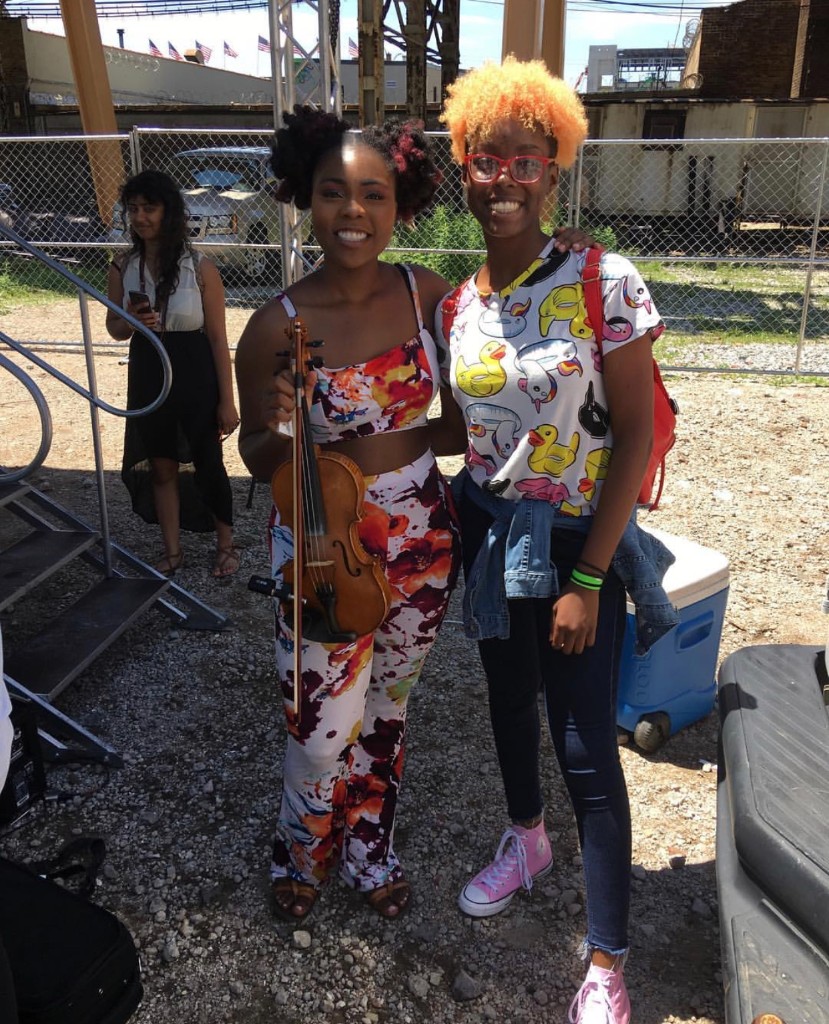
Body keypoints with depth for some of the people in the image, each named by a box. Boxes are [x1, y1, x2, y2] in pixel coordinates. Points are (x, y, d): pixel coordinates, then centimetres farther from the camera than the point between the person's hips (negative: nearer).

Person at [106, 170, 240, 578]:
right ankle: (172, 550, 33)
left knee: (208, 465, 9)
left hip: (195, 379, -4)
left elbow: (217, 338, -9)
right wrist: (131, 322, -15)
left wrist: (227, 401, -10)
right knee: (161, 467, 15)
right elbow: (115, 329, 10)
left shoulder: (200, 268, -12)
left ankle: (226, 544, 32)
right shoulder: (123, 269, -1)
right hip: (148, 379, 4)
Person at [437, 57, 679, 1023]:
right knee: (509, 697, 21)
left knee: (586, 744, 0)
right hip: (489, 533, 5)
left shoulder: (605, 283, -14)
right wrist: (450, 530, 0)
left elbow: (636, 433, -15)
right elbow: (460, 428, 9)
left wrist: (589, 577, -17)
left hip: (578, 540, -5)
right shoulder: (455, 306, 1)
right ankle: (525, 840, 49)